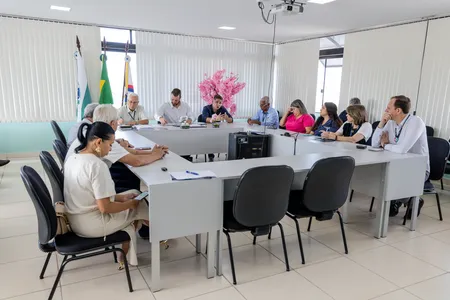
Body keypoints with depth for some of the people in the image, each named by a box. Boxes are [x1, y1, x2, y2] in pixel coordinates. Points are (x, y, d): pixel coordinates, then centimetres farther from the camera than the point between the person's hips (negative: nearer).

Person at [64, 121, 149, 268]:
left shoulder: (72, 158, 2)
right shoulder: (97, 165, -28)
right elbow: (105, 207, -26)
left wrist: (120, 197, 8)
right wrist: (130, 204, -9)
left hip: (75, 220, 9)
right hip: (90, 224, -9)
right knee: (139, 206, 9)